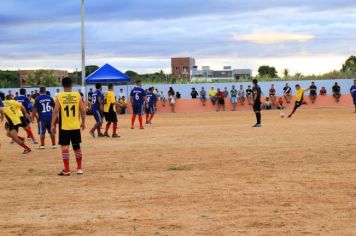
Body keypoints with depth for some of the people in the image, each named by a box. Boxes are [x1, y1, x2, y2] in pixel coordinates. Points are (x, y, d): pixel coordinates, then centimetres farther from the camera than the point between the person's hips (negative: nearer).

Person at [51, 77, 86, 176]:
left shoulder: (59, 96, -6)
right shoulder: (77, 95, 0)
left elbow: (56, 111, -10)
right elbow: (83, 110, 0)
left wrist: (53, 124, -5)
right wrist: (83, 122, 13)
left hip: (64, 126, -2)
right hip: (76, 126, 2)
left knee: (65, 147, 2)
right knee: (77, 146, 13)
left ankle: (66, 170, -1)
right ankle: (79, 168, 17)